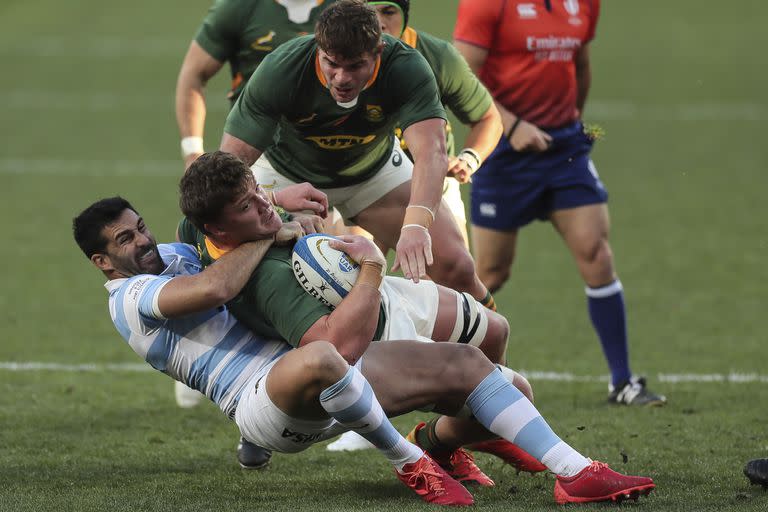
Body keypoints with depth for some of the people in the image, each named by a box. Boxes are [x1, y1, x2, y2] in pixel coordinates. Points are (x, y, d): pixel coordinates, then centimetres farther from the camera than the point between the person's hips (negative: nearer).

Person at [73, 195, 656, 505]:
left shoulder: (173, 255, 22)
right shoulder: (131, 298, -7)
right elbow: (214, 289, -23)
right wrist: (267, 233, -8)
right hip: (261, 397, -10)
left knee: (465, 363, 0)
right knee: (319, 359, -45)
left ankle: (578, 474, -5)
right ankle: (412, 464, -22)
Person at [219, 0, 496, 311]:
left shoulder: (407, 69, -34)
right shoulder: (281, 70, -34)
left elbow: (430, 152, -45)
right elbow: (233, 159, -33)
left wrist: (416, 225, -62)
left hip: (374, 170, 1)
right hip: (288, 173, -1)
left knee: (454, 265, -11)